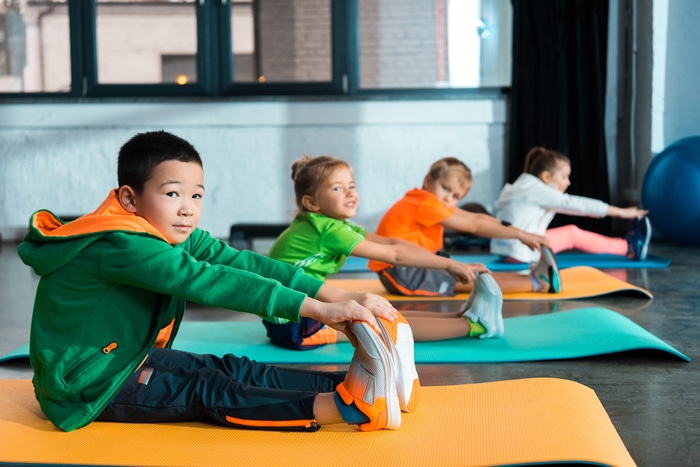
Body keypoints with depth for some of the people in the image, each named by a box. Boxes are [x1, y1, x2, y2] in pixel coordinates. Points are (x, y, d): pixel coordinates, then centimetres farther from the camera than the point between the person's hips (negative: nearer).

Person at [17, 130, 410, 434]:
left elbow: (245, 263, -11)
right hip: (87, 384, -9)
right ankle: (343, 407, -37)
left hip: (132, 357, 9)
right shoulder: (119, 247, -28)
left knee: (234, 370, -7)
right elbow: (209, 282, -36)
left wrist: (337, 295, -23)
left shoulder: (180, 238, 0)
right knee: (205, 392, -23)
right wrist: (316, 309, -40)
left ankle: (357, 382, -19)